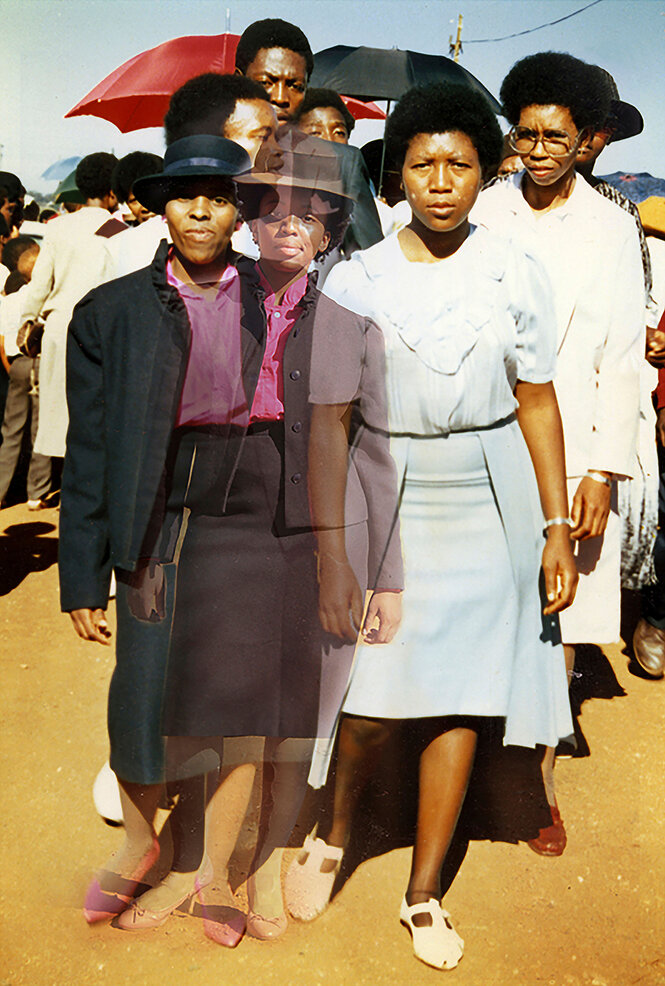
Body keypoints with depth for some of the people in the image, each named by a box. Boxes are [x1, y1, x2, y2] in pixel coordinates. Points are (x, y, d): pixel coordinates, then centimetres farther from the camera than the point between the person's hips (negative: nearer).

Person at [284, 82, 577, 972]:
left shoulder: (515, 274, 1)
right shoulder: (355, 281, -1)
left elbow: (538, 404, 2)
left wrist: (557, 528, -1)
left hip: (488, 502, 1)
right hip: (385, 498, -1)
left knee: (459, 698, 5)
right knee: (376, 700, -5)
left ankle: (424, 891, 21)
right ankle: (334, 832, 27)